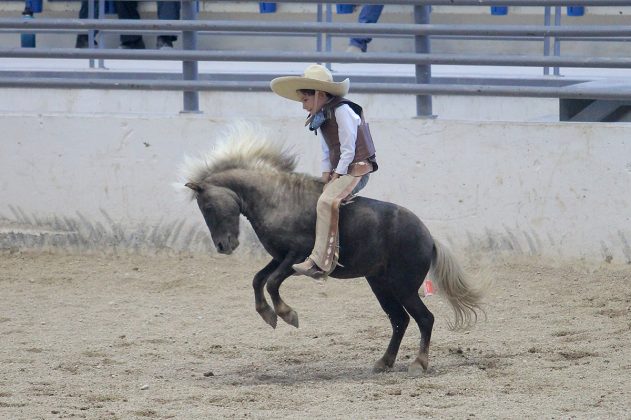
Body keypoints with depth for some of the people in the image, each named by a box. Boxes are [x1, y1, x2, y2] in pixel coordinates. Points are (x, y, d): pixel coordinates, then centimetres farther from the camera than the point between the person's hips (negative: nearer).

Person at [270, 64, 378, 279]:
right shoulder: (321, 117, 15)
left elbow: (348, 150, -16)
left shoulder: (341, 111, -13)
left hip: (356, 169, -11)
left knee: (327, 202, -28)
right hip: (339, 171, 11)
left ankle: (320, 262, -36)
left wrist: (336, 175, -14)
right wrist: (326, 175, 6)